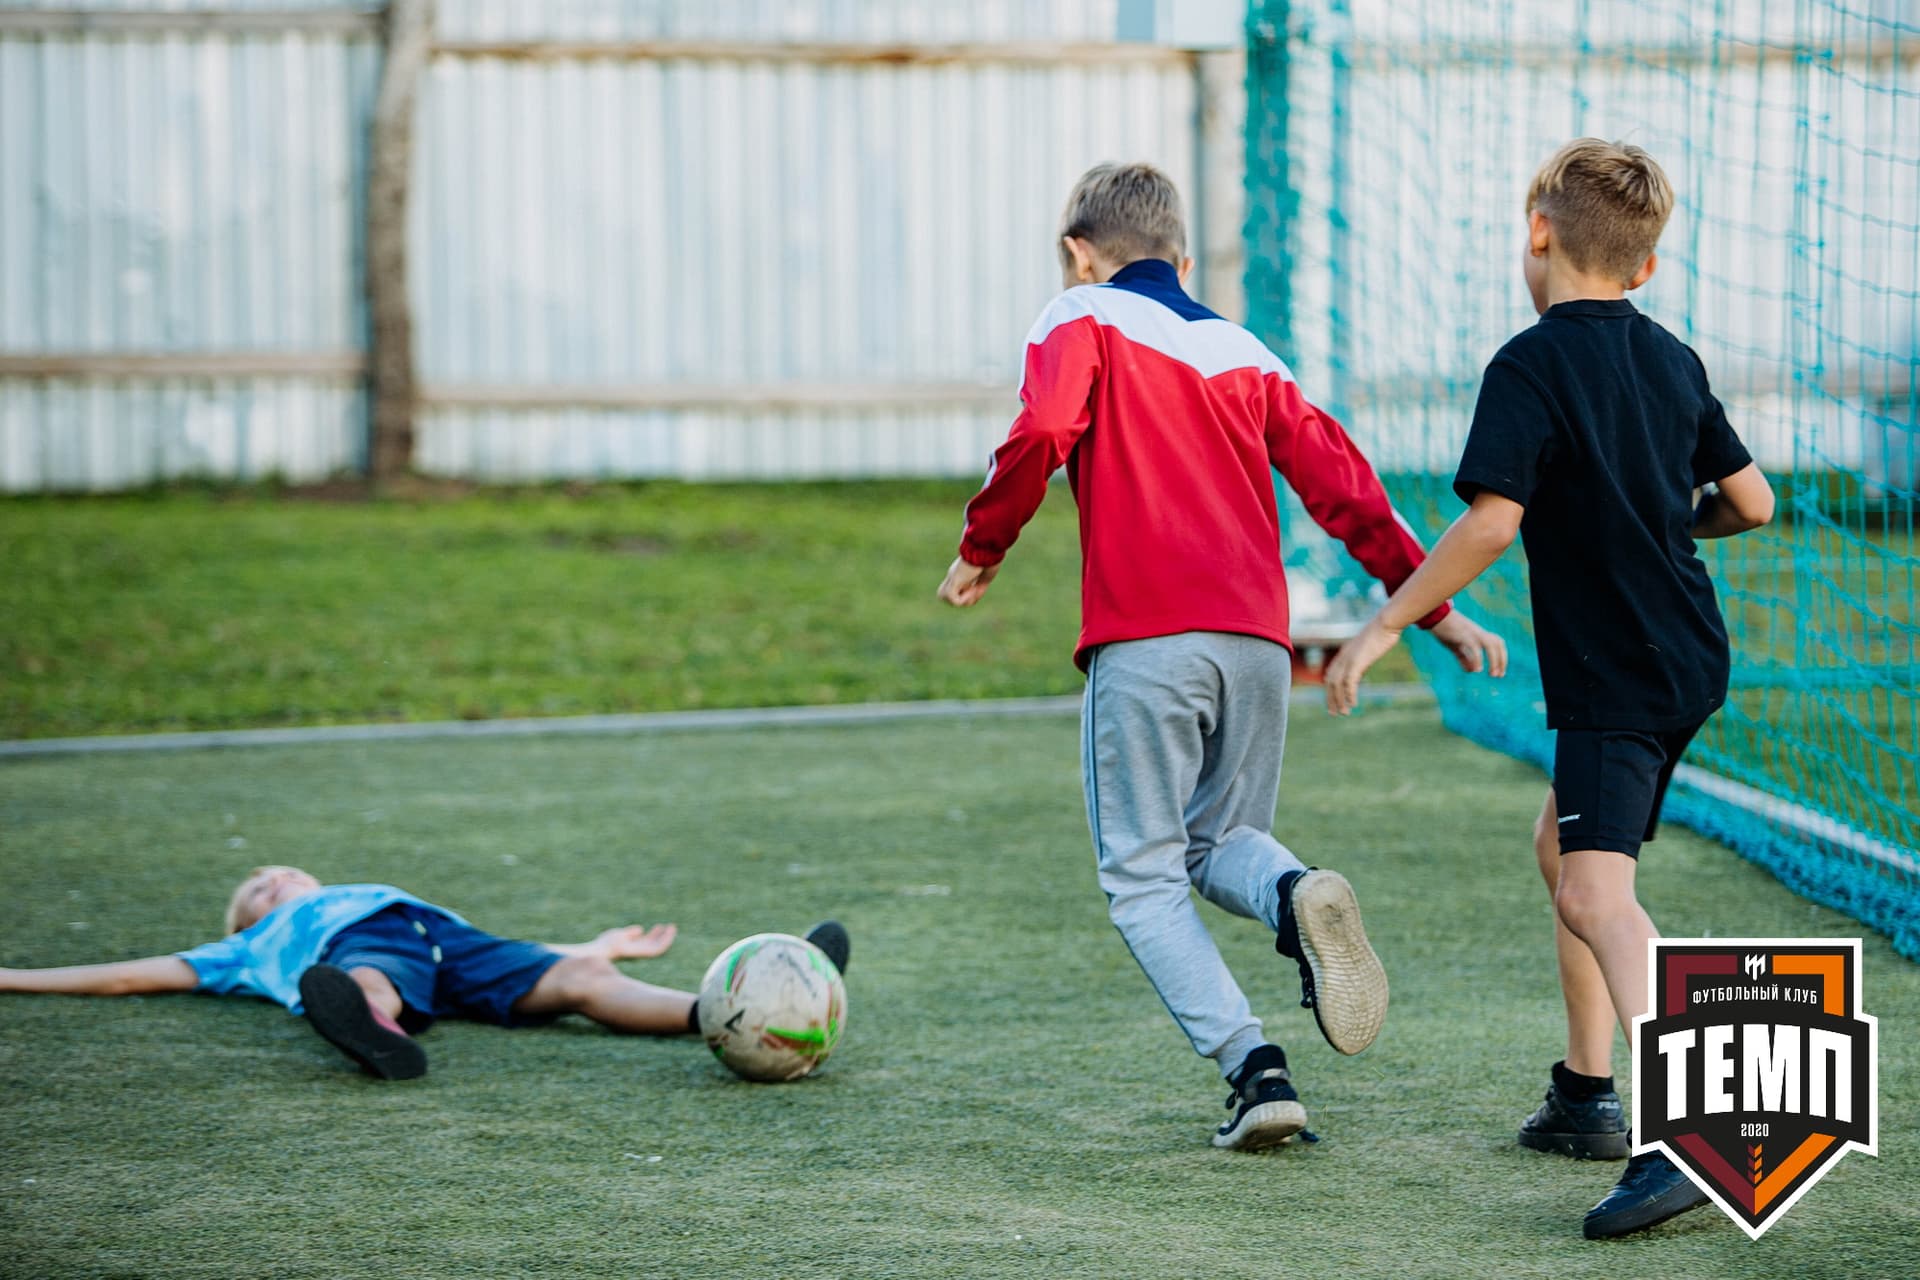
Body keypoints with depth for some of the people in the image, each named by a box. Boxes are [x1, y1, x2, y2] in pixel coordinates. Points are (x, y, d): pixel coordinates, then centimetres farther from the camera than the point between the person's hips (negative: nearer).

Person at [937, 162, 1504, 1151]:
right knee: (1220, 841, 20)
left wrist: (982, 548, 2)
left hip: (1145, 639, -5)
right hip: (1257, 637, 5)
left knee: (1141, 875, 4)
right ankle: (1297, 895, -16)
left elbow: (1042, 431, -12)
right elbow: (1339, 483, 17)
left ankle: (1252, 1067, -14)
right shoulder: (1244, 354, 22)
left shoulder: (1081, 322, 8)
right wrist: (1430, 606, 19)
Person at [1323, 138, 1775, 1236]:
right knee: (1564, 847, 25)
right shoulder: (1673, 361, 8)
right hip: (1690, 656, 9)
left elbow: (1491, 522, -23)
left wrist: (1387, 624, -16)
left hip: (1614, 677, -9)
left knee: (1598, 890, -20)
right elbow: (1753, 503, 11)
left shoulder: (1532, 367, -14)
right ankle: (1587, 1094, 30)